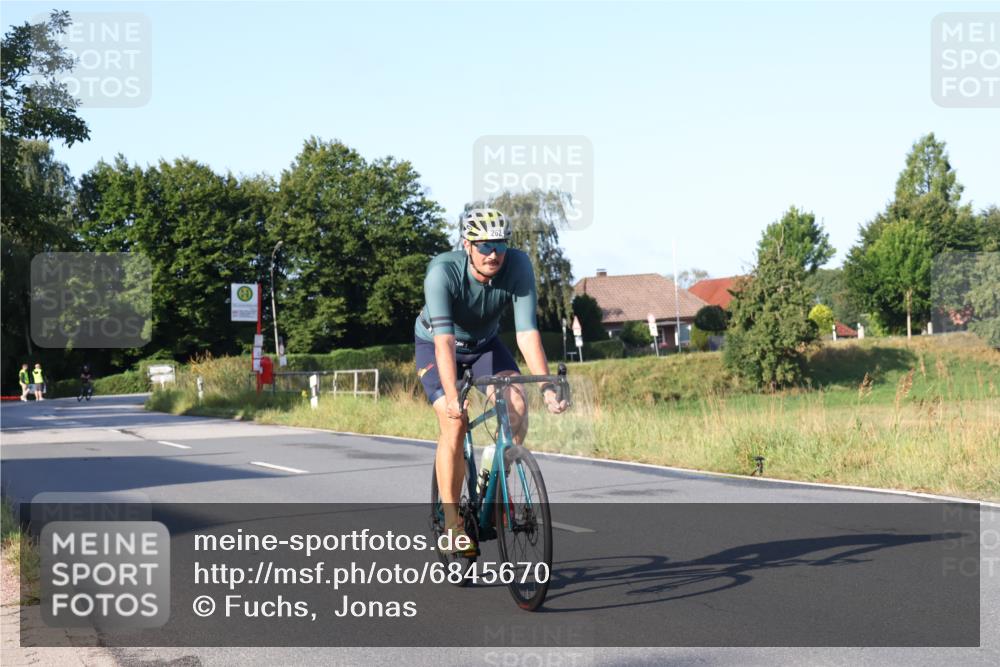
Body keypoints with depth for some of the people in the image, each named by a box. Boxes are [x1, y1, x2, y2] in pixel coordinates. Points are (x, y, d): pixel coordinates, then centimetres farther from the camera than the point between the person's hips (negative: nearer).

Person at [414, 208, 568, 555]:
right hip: (435, 344, -3)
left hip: (484, 342, 3)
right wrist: (452, 396, -54)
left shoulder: (518, 265, -28)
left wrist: (547, 387, -41)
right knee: (454, 423, -21)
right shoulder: (443, 271, -35)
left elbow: (527, 331, -31)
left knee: (518, 403, -21)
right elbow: (445, 338, -43)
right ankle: (451, 521, -9)